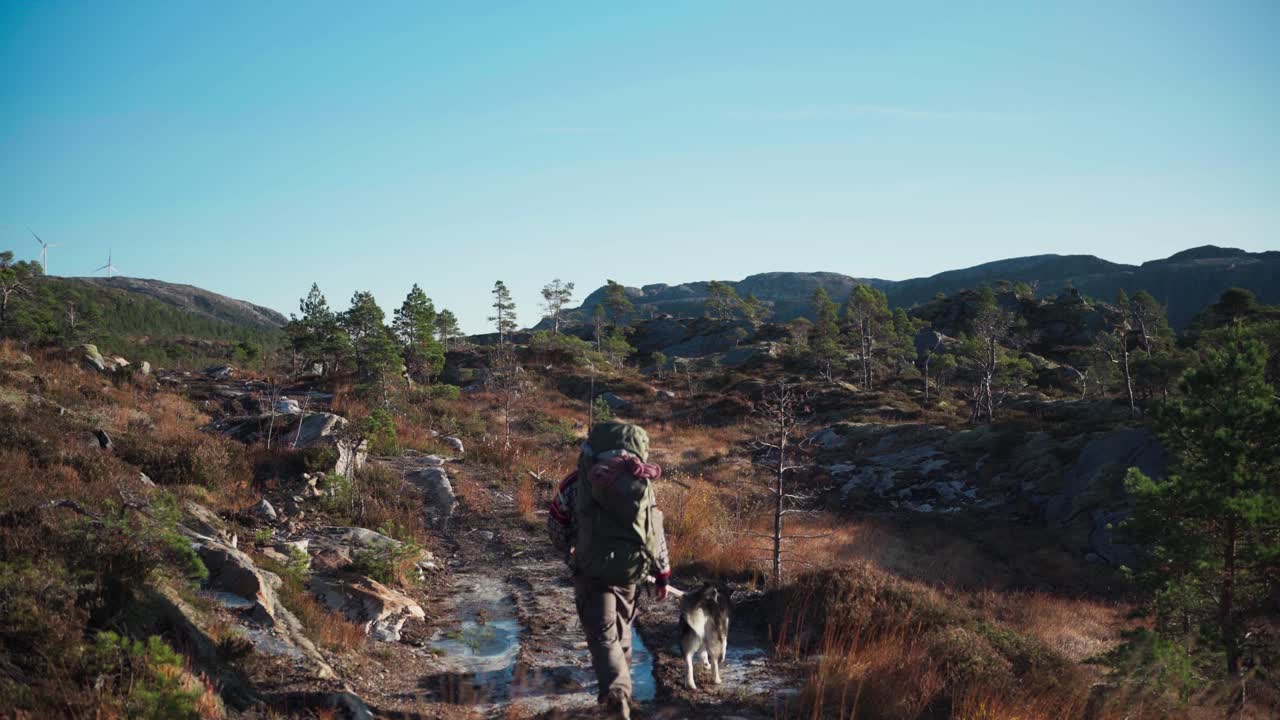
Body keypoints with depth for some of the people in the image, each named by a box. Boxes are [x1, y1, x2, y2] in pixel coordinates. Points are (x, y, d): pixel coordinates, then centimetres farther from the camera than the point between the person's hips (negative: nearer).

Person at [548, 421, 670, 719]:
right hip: (629, 574, 3)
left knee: (603, 634, -2)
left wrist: (569, 549, 26)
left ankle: (616, 689, -23)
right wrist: (662, 573, 16)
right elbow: (657, 533, 7)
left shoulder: (576, 482, -5)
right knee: (621, 626, 25)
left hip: (591, 573, -3)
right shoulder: (642, 484, 2)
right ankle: (620, 677, 44)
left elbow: (556, 526, 6)